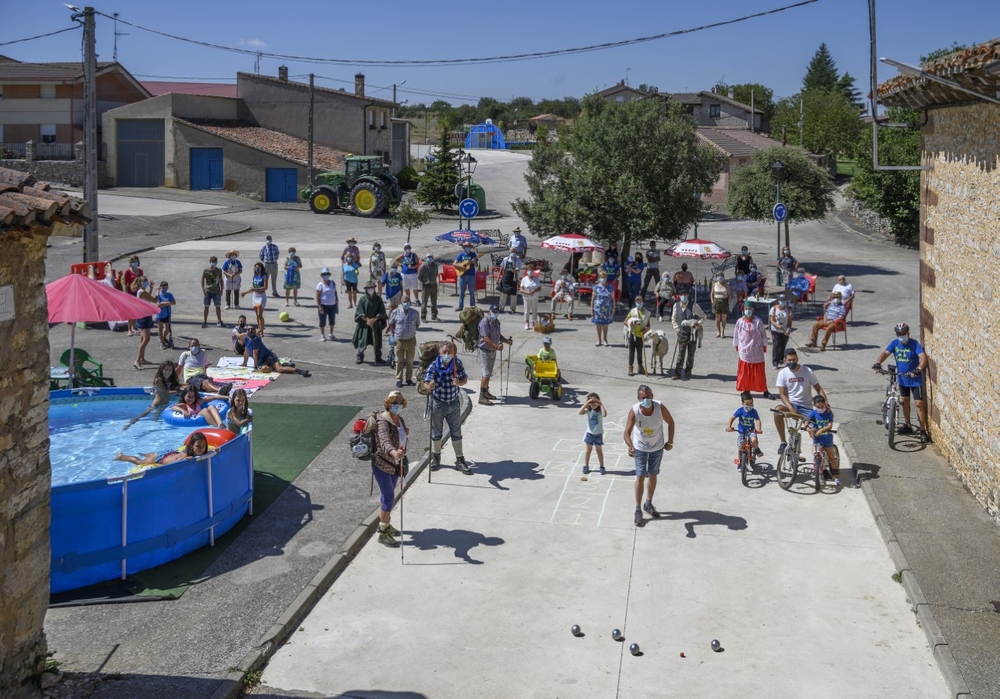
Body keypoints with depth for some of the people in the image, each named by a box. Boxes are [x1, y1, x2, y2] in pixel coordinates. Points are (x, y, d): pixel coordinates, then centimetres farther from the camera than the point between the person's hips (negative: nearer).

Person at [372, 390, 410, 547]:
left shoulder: (400, 420, 2)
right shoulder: (383, 422, -24)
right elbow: (384, 441, -42)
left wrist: (401, 460, 22)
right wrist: (393, 452, -62)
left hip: (394, 465, 8)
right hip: (382, 465, -8)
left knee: (387, 494, 21)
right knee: (389, 497, -8)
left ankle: (384, 523, 37)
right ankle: (383, 533, 0)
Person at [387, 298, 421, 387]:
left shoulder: (415, 312, -2)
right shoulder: (395, 312, -5)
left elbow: (417, 324, 12)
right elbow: (390, 324, 7)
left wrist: (412, 331, 4)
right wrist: (393, 333, 2)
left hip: (411, 340, 1)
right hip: (399, 340, -1)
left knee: (410, 361, 9)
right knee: (399, 361, 4)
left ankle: (409, 379, 21)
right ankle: (399, 379, 12)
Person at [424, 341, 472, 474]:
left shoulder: (457, 363, -10)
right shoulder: (433, 366, -19)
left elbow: (465, 379, -1)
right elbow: (426, 384, -28)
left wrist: (459, 382, -25)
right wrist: (429, 386, -53)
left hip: (454, 403, 2)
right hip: (437, 403, -2)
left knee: (456, 432, 9)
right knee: (436, 432, 15)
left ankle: (460, 460, 20)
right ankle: (435, 457, 35)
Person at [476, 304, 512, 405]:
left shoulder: (496, 322, 10)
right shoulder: (485, 322, -18)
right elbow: (485, 338, -27)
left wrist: (506, 340, 3)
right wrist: (496, 346, -37)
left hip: (493, 350, 9)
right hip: (485, 350, -9)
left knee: (489, 373, 19)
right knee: (486, 374, -13)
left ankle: (486, 392, 33)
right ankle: (482, 397, -11)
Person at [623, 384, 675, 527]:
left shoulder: (660, 408, -26)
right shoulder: (634, 411, -30)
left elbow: (670, 422, -7)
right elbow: (627, 433, -32)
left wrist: (670, 441, -8)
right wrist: (630, 446, -50)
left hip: (657, 447, 2)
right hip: (640, 448, -2)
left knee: (653, 475, 16)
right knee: (640, 477, -2)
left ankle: (648, 504, 35)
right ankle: (638, 511, 8)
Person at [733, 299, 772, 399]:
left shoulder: (758, 321, -7)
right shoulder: (740, 322, -5)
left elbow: (763, 335, 1)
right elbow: (736, 335, 6)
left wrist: (764, 346, 5)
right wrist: (736, 346, 11)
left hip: (757, 352, -1)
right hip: (744, 352, 1)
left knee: (759, 372, 3)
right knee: (744, 372, 6)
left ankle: (765, 391, 9)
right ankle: (746, 390, 18)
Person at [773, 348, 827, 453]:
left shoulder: (807, 371, -4)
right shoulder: (783, 373, -2)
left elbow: (819, 390, -1)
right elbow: (782, 394, -5)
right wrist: (791, 408, -22)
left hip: (806, 408, 0)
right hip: (790, 404, 0)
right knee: (777, 410, -33)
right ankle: (782, 442, -23)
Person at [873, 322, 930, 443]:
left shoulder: (914, 344, -17)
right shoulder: (895, 343, -3)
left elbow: (923, 358, -29)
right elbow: (885, 353, -11)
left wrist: (918, 369, -46)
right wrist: (877, 363, -30)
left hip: (915, 379, -6)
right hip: (902, 378, 6)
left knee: (919, 403, -7)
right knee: (905, 401, 18)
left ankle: (923, 431, -2)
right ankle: (907, 425, 34)